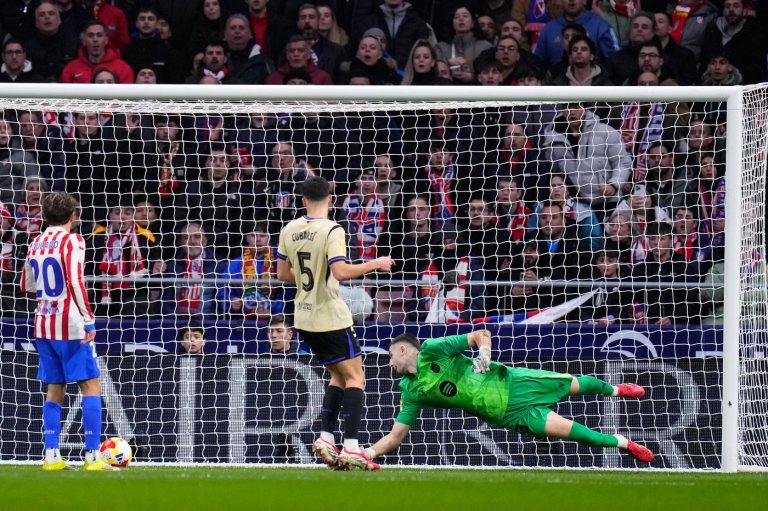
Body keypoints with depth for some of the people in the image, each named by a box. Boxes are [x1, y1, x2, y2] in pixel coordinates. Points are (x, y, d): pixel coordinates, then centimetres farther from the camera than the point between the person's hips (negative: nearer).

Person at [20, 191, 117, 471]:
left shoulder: (36, 244, 10)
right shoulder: (71, 241, -11)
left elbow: (26, 285, 20)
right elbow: (75, 282, -21)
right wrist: (89, 320, -19)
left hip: (44, 325, 7)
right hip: (70, 325, -7)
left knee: (54, 388, 13)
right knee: (91, 385, -2)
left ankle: (51, 456, 8)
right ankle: (92, 456, -8)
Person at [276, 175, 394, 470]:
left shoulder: (289, 230, 5)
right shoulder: (331, 231, -15)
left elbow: (283, 274, 13)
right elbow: (341, 272, -26)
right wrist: (375, 264, -15)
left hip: (304, 317, 7)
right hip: (331, 316, -7)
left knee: (339, 376, 19)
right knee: (355, 377, -2)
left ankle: (326, 437, 8)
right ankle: (350, 448, -13)